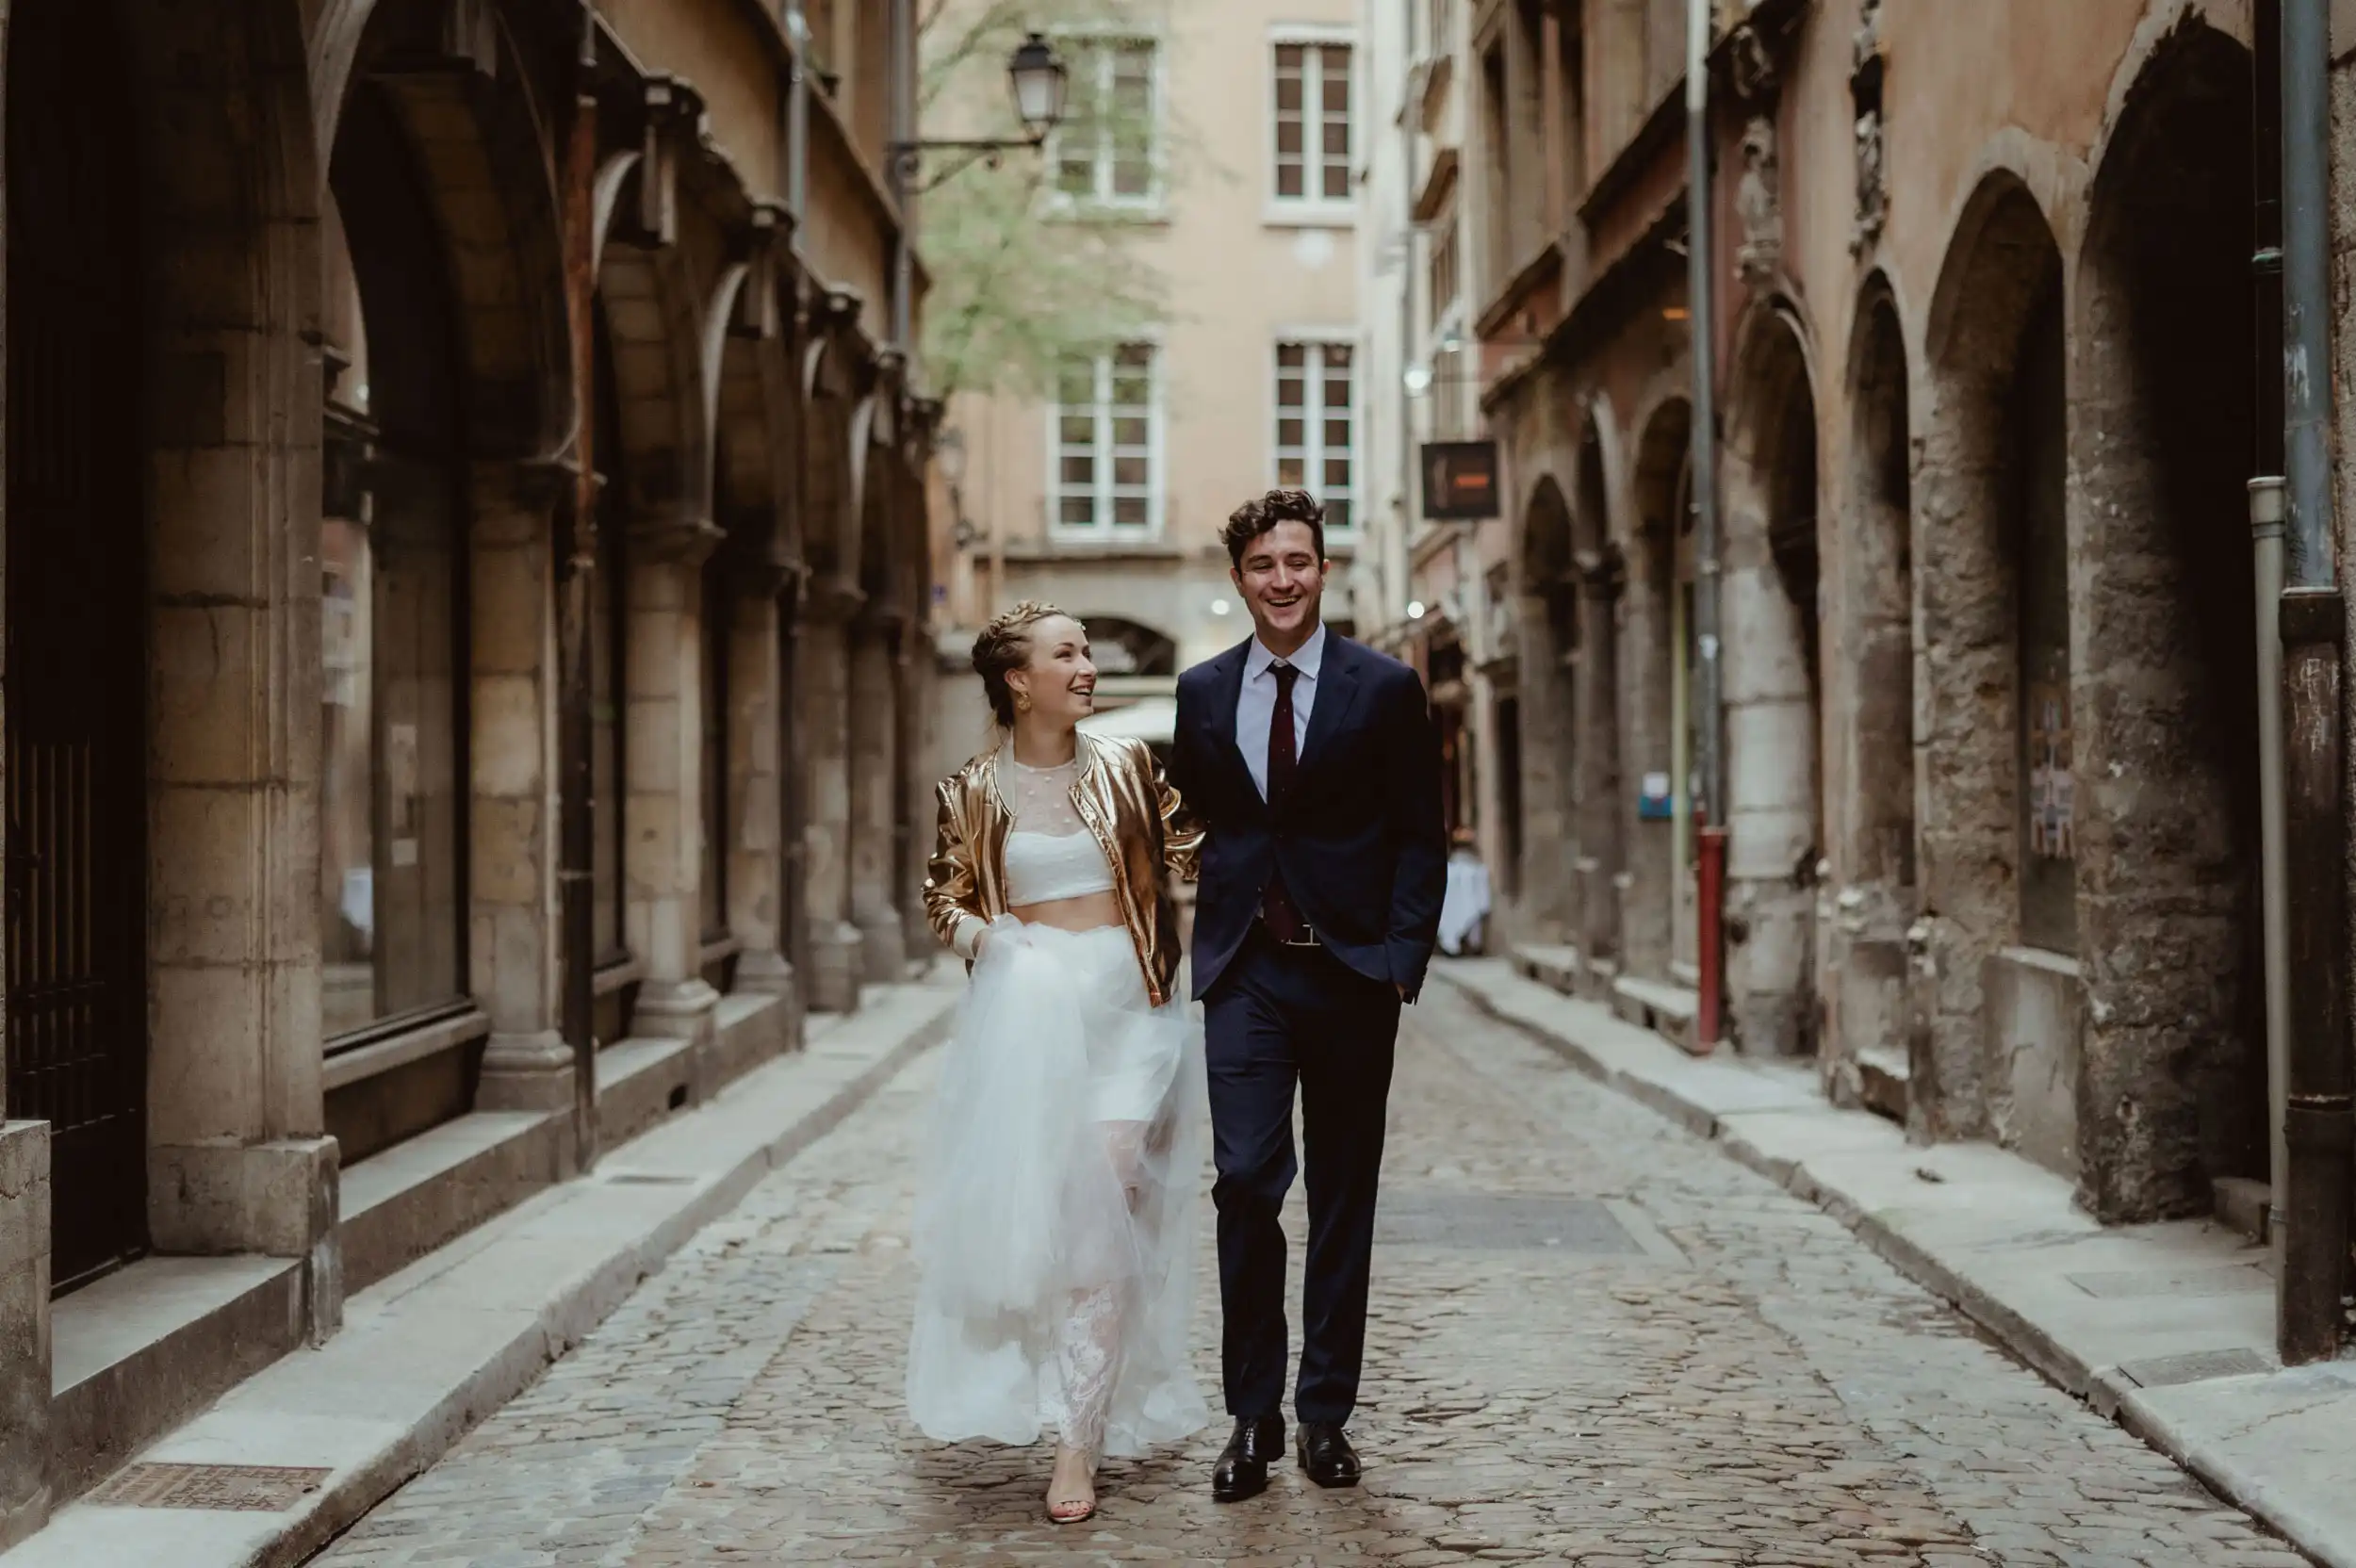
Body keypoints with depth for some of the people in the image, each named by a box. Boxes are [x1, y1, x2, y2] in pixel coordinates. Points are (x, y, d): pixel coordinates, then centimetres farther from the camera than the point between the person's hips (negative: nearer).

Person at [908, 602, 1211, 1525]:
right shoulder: (974, 792, 5)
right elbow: (944, 897, 12)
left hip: (1126, 1005, 0)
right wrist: (988, 937, -7)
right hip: (1026, 1008, 0)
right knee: (1028, 1209, 2)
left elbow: (1187, 854, 14)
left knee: (1104, 1209, -10)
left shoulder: (1126, 768, 7)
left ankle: (1080, 1441, -9)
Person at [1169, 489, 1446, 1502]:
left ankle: (1326, 1415, 16)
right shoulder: (1202, 693, 8)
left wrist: (1404, 956, -8)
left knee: (1343, 1199, 6)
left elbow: (1420, 838, 2)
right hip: (1246, 973, 1)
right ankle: (1253, 1417, 2)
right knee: (1245, 1181, -9)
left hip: (1352, 972, -1)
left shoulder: (1386, 689, 1)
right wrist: (1192, 950, 3)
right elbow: (1189, 830, 14)